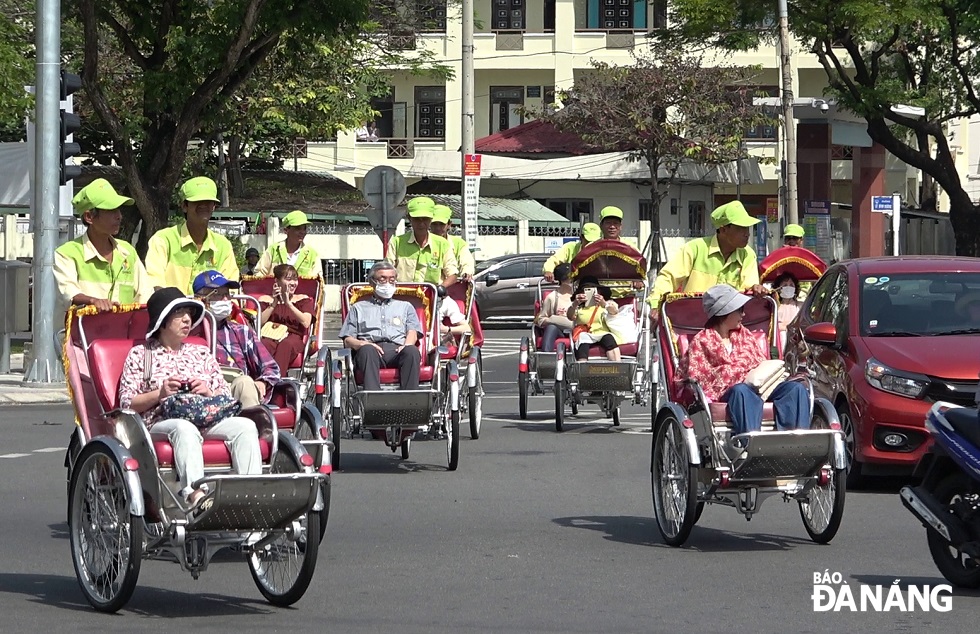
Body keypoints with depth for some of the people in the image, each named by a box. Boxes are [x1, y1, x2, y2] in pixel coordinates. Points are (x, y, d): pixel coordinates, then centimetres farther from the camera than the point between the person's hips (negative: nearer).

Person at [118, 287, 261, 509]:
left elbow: (227, 398, 22)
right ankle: (194, 492, -59)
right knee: (184, 428, -41)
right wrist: (160, 393, -10)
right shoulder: (140, 354, 15)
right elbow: (127, 404, 5)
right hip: (161, 422, -4)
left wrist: (209, 393, 0)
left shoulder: (202, 354, 27)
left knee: (245, 426, -26)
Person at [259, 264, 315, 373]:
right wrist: (274, 304, 1)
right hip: (269, 336, 0)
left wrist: (288, 303, -4)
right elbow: (258, 323, 6)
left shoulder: (303, 300, 22)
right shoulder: (265, 299, 23)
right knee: (264, 345, -39)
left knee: (286, 344, -40)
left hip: (293, 337, 0)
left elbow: (306, 323, 2)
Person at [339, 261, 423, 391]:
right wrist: (362, 344, -6)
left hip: (397, 350, 1)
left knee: (412, 351, -37)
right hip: (371, 347, -1)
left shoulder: (405, 307, 34)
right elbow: (347, 340, 19)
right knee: (367, 350, -40)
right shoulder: (359, 308, 31)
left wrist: (406, 345, -8)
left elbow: (412, 333, 17)